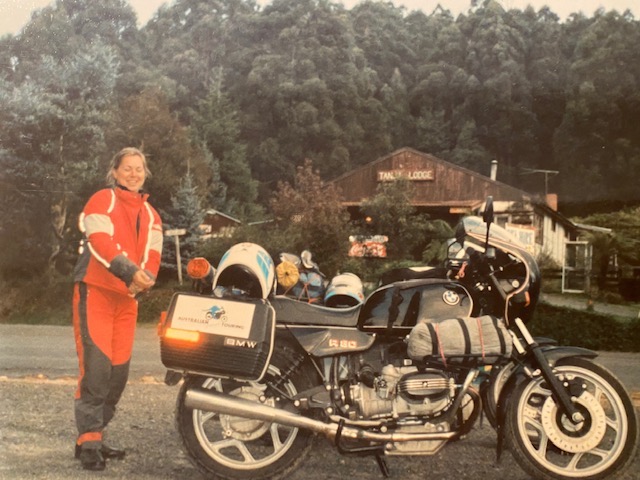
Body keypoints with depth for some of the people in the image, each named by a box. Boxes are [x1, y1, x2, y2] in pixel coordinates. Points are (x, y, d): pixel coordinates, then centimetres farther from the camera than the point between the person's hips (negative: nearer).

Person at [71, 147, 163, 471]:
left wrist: (144, 278, -17)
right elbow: (100, 241, -19)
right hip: (95, 292, -7)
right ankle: (88, 442, -11)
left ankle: (94, 436, 17)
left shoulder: (150, 214, 17)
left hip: (127, 298, 7)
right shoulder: (102, 200, -3)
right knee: (97, 365, -15)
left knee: (119, 369, 6)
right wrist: (129, 271, -33)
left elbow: (153, 252, 5)